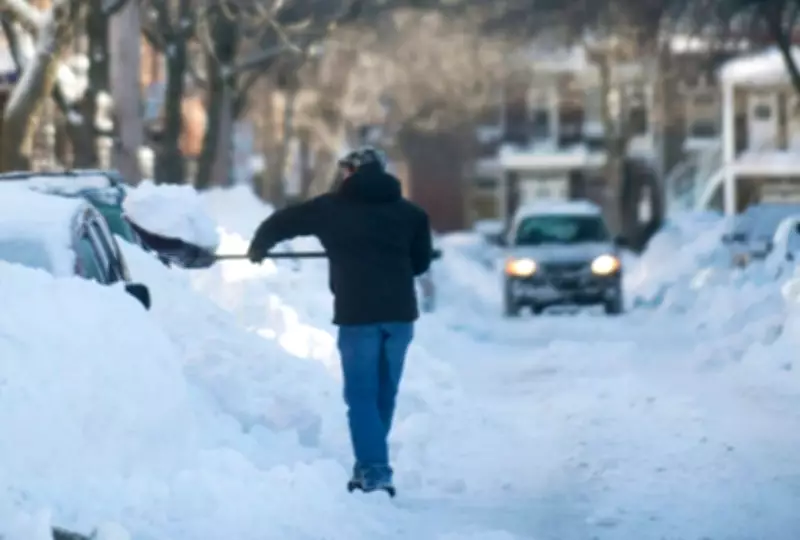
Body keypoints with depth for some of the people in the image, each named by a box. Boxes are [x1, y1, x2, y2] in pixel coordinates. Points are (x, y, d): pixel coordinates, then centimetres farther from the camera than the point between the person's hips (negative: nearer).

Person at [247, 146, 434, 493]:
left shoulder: (332, 208, 6)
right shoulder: (409, 213, 10)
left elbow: (280, 223, 16)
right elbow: (421, 262, 15)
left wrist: (258, 248, 36)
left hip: (356, 312, -3)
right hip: (399, 312, 3)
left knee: (362, 395, 0)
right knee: (384, 393, 14)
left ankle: (374, 472, -10)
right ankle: (370, 467, 22)